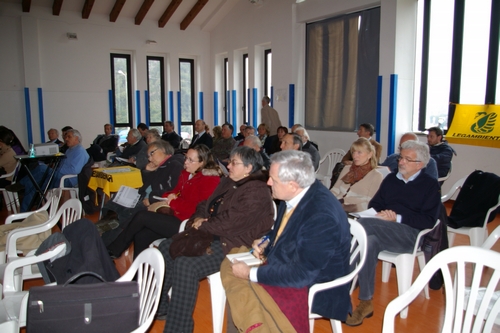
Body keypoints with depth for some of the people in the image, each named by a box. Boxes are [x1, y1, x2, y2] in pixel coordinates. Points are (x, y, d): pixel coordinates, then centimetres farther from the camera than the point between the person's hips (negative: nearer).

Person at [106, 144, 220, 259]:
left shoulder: (210, 179, -13)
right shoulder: (186, 174, 11)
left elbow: (196, 207, -19)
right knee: (141, 236, -10)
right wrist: (170, 195, -5)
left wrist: (167, 202, -16)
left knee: (141, 216, -12)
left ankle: (113, 251, 4)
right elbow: (176, 191, 20)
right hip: (176, 216, 8)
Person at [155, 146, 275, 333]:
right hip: (211, 235, 11)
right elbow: (206, 205, 19)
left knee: (185, 264, -27)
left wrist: (202, 225, -9)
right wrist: (198, 218, -4)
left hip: (232, 244, -10)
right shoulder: (228, 183, 15)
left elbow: (229, 223, -24)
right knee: (166, 248, 1)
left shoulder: (256, 192, -17)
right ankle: (159, 305, 14)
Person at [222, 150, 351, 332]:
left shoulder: (322, 216, -29)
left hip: (313, 287, -8)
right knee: (229, 266, -2)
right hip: (286, 266, 8)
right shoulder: (295, 196, -6)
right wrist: (266, 241, -4)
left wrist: (251, 274, -21)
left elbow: (302, 274, -26)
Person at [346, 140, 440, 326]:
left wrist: (398, 218, -14)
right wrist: (379, 213, -5)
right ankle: (365, 302, -27)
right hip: (381, 231, 5)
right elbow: (374, 204, 19)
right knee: (369, 242, -34)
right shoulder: (391, 179, 23)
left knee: (363, 225, -32)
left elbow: (429, 221, -3)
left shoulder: (430, 185, 8)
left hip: (410, 234, -4)